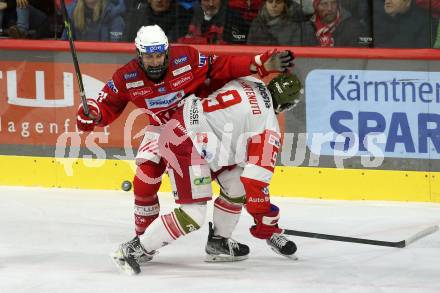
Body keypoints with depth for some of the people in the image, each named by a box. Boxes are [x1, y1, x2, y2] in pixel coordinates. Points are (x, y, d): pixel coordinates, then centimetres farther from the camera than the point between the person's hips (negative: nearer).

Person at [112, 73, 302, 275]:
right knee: (192, 216, -11)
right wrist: (266, 224, -4)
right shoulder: (269, 130, -12)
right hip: (186, 145, -10)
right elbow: (256, 182, -12)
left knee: (237, 184, 17)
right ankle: (132, 249, -6)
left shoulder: (250, 83, 7)